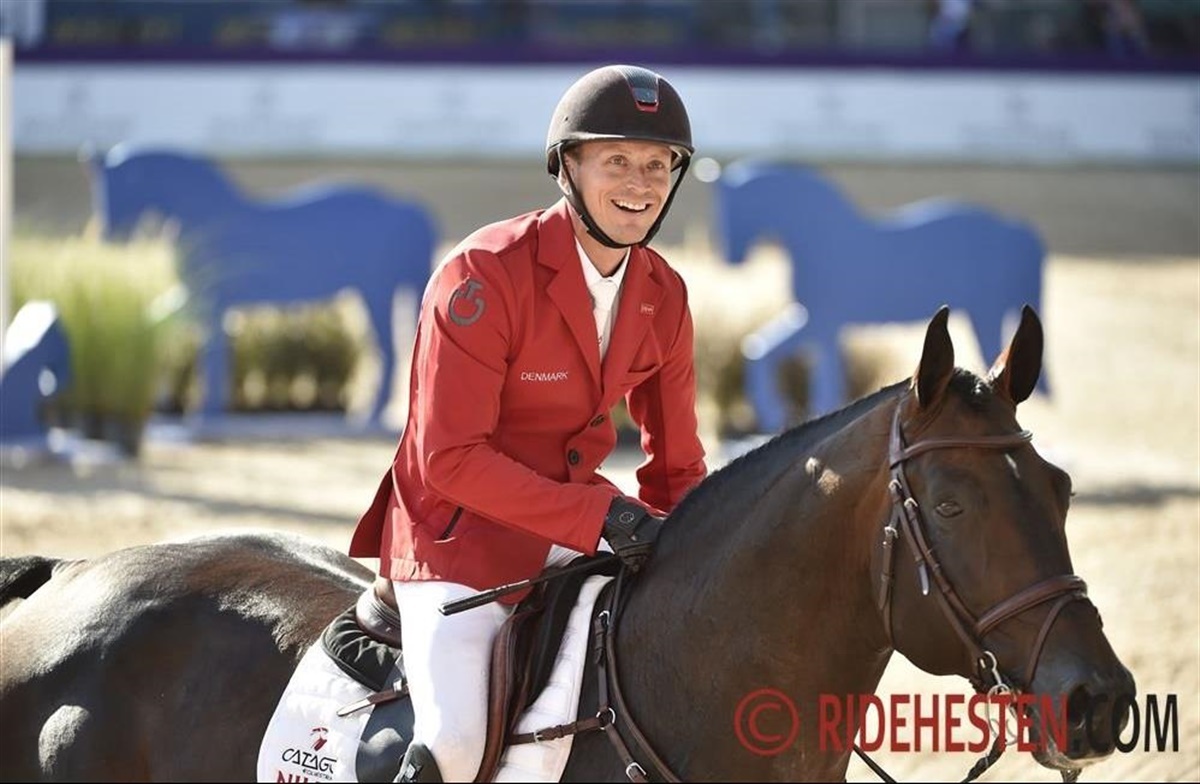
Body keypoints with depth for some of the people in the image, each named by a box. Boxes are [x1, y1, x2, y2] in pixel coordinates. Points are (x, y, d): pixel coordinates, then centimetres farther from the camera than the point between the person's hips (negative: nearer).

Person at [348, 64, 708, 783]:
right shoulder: (485, 275, -19)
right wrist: (602, 516, -26)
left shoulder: (663, 295, 2)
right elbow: (450, 458, -22)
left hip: (575, 528, 7)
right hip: (459, 537, -7)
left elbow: (678, 467, 12)